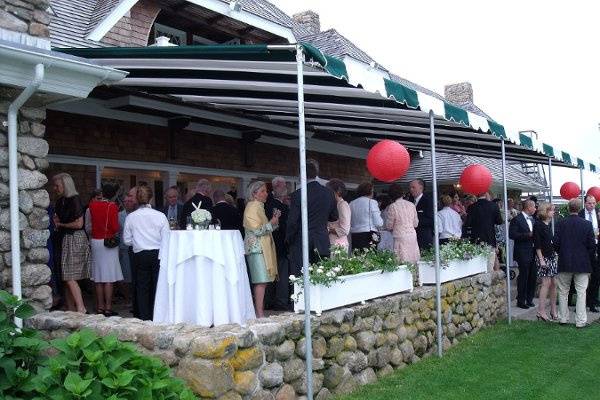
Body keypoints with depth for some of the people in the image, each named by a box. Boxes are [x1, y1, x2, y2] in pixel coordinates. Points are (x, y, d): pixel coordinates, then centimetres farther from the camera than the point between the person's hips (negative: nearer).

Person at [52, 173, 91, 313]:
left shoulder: (75, 200, -12)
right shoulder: (60, 201, 13)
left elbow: (79, 224, -16)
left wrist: (60, 224, -5)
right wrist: (56, 221, 4)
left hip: (75, 239, -9)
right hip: (65, 239, 9)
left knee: (70, 277, -13)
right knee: (67, 278, 9)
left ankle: (81, 308, -12)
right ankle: (71, 310, 14)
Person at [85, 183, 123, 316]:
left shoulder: (92, 206, 3)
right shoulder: (112, 207, -10)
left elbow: (88, 228, 7)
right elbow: (115, 228, -13)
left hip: (95, 242, 4)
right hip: (109, 243, -4)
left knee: (98, 278, 9)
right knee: (109, 278, -2)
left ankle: (100, 307, 14)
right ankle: (108, 308, -3)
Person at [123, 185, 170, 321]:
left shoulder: (131, 217, -4)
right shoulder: (160, 216, -7)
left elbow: (127, 240, 3)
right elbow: (166, 238, -4)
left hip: (140, 256, 1)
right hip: (158, 255, 0)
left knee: (142, 288, 9)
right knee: (157, 287, 9)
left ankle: (144, 318, 11)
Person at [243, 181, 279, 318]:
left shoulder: (259, 207, 21)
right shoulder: (252, 207, -10)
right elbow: (257, 230, -17)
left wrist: (274, 220, 10)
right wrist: (272, 223, -8)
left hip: (263, 248, 10)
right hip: (257, 248, -10)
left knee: (262, 281, 7)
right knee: (261, 281, -12)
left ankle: (259, 310, 10)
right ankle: (260, 314, -11)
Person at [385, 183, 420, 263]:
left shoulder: (392, 207, -7)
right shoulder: (411, 205, 7)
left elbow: (389, 226, -2)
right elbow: (416, 224, 14)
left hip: (400, 237, -5)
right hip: (412, 236, 5)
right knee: (413, 263, 7)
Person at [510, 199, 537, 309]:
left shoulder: (532, 219, 15)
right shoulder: (517, 219, -9)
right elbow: (512, 234, -18)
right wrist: (528, 235, -22)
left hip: (533, 253, 7)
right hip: (523, 253, -7)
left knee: (533, 277, 10)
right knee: (523, 277, -2)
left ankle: (529, 300, 21)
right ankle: (521, 301, 7)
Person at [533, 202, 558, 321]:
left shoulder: (549, 224, 13)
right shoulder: (538, 224, -10)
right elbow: (537, 244, -13)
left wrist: (555, 254, 13)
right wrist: (541, 259, -17)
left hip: (552, 256, 8)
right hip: (543, 257, -8)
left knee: (554, 283, 7)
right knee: (546, 283, -9)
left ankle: (553, 310, 15)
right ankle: (541, 311, -5)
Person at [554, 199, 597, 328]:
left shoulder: (561, 223, -6)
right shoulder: (587, 224, -7)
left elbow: (556, 243, -5)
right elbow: (592, 245, -4)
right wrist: (591, 261, 11)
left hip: (564, 263, 1)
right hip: (582, 263, -1)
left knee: (563, 292, 13)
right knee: (581, 293, 4)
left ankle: (563, 318, 18)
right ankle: (580, 321, 5)